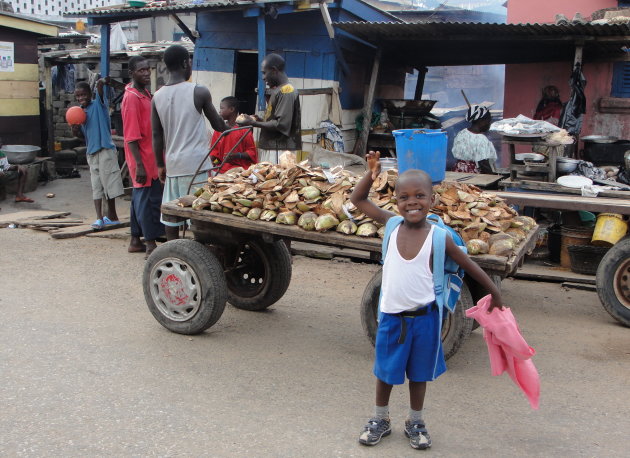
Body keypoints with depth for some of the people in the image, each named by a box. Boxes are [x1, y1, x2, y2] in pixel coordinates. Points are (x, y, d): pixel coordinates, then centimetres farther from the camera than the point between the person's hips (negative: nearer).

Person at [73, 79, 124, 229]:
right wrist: (76, 131, -1)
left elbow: (100, 84, -21)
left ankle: (111, 216, 10)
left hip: (105, 150, -7)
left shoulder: (98, 104, -4)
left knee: (108, 183, -1)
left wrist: (103, 82, -41)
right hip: (91, 152, 7)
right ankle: (99, 218, 6)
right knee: (96, 186, 5)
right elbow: (84, 135, 19)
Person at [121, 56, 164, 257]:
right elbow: (131, 136, -20)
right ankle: (151, 246, -1)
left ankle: (136, 241, 24)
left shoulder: (145, 93, 14)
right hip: (143, 159, -9)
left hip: (150, 158, 9)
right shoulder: (132, 98, -15)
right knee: (149, 200, -6)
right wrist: (139, 165, -23)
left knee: (141, 199, 14)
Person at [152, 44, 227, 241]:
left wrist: (160, 165, 17)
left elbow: (157, 135, 8)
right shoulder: (199, 92, -7)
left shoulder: (157, 97, 5)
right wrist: (229, 127, 25)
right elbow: (218, 125, 4)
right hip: (195, 162, -5)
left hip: (171, 164, 5)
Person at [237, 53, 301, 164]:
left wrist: (254, 123, -12)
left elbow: (281, 124, -19)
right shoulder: (278, 90, 19)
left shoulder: (286, 91, -12)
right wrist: (259, 120, 8)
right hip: (270, 148, 9)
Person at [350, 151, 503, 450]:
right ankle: (380, 420, 39)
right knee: (385, 371, 18)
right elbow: (357, 199, 1)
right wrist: (372, 173, -13)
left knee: (419, 373, 16)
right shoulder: (391, 225, -8)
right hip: (391, 316, 2)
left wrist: (493, 292, 5)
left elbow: (467, 264, -1)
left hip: (423, 318, -1)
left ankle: (415, 423, 38)